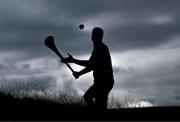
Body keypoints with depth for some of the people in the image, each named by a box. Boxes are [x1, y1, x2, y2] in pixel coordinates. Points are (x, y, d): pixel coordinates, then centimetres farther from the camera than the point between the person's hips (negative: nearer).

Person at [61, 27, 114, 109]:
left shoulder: (99, 49, -15)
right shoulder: (101, 48, 17)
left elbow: (90, 65, -24)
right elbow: (92, 65, 22)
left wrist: (73, 61, -20)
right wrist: (79, 73, 18)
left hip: (103, 83, -11)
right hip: (102, 82, 11)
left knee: (100, 106, -11)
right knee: (87, 96, 23)